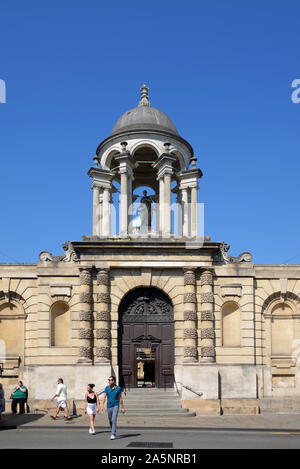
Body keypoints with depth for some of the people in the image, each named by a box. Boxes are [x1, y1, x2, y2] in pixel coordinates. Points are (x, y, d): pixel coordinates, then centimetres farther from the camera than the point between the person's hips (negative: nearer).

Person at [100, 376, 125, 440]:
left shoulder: (118, 388, -5)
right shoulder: (107, 388, 1)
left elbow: (120, 398, 3)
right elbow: (104, 397, -6)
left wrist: (122, 408, 5)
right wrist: (102, 405, -21)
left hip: (115, 406, -3)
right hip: (109, 406, 4)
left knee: (114, 420, -18)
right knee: (110, 421, 14)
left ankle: (113, 435, -18)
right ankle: (114, 431, 39)